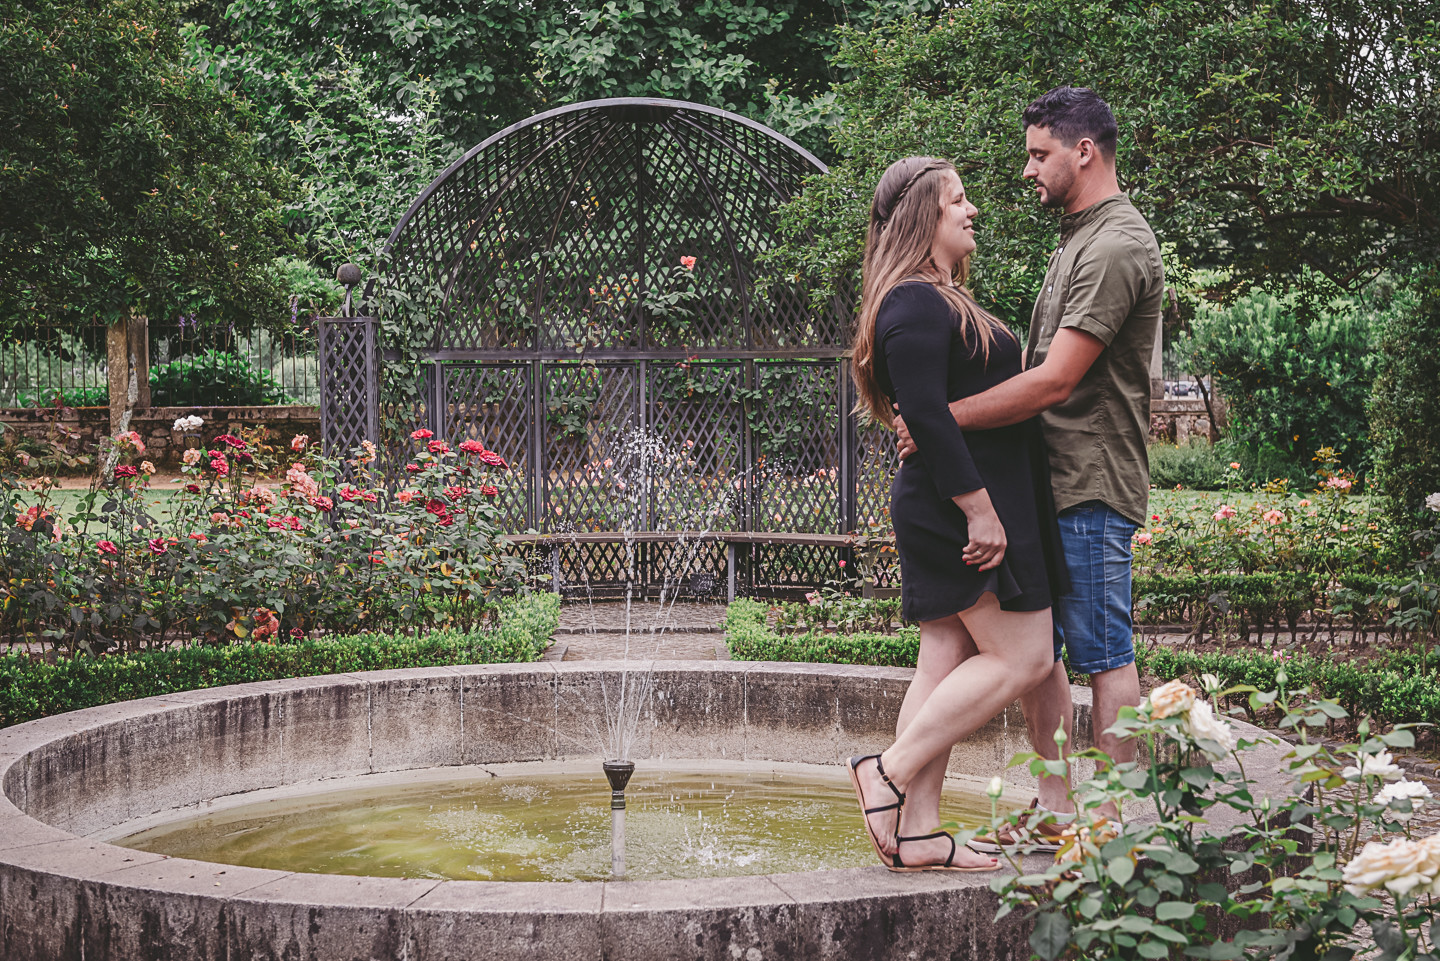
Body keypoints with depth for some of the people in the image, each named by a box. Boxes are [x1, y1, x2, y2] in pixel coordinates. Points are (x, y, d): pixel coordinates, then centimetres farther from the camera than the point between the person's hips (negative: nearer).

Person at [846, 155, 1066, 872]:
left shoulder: (934, 300, 21)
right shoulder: (917, 304, -13)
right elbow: (927, 415, -22)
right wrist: (979, 509, -23)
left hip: (947, 509, 11)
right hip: (967, 505, -11)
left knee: (948, 664, 7)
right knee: (1021, 658, -8)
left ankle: (917, 835, 6)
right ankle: (891, 771, -8)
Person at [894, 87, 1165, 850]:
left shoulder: (1116, 247, -14)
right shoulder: (1078, 238, 18)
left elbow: (1054, 383, -21)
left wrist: (943, 417, -18)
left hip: (1091, 487, -10)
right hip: (1047, 482, 10)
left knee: (1105, 656, -4)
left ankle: (1114, 826, 3)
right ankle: (1056, 811, 19)